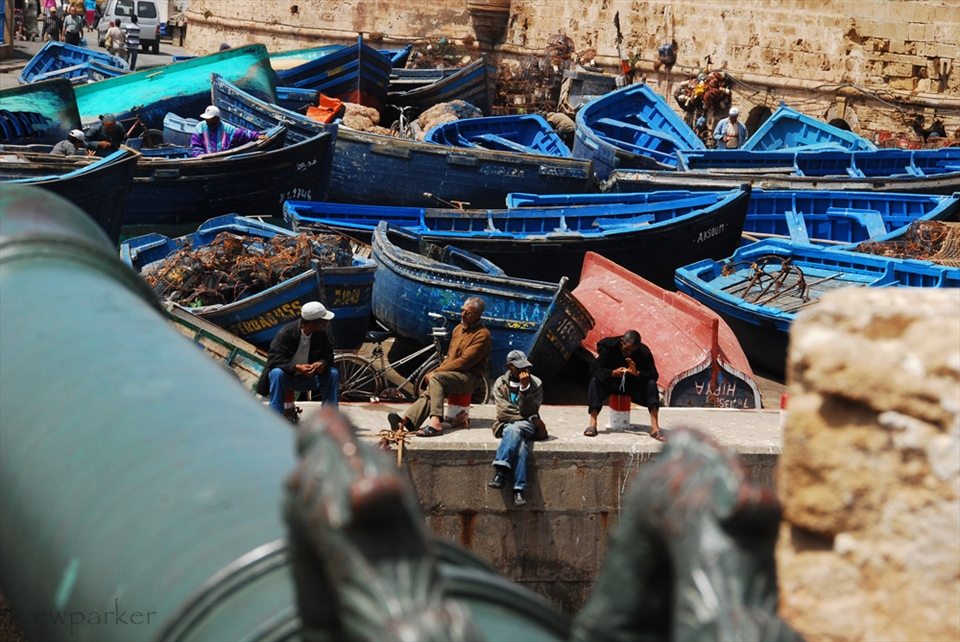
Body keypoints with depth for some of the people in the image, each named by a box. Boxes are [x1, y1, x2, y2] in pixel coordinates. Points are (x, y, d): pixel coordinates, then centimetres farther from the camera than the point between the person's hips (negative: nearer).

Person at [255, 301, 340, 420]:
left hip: (307, 378, 4)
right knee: (277, 373, -36)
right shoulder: (286, 333, -21)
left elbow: (328, 355, -3)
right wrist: (296, 367, -38)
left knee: (333, 373, -16)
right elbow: (274, 357, -25)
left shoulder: (321, 334, -7)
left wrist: (322, 363, -29)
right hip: (286, 377, -4)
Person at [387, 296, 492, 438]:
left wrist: (437, 372, -16)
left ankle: (435, 423, -45)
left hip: (469, 377, -7)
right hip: (453, 374, 7)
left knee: (435, 378, -32)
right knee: (427, 394, -21)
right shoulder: (459, 328, 19)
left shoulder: (482, 335, -9)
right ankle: (405, 421, -44)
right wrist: (438, 370, 2)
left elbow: (465, 362, -16)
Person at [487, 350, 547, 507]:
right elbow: (504, 411, -3)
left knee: (514, 429, -37)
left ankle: (501, 473, -47)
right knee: (520, 443, -35)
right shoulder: (500, 383, 7)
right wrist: (533, 418, -7)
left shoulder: (535, 383, 5)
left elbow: (528, 411, -6)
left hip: (526, 425, -1)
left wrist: (525, 387, -17)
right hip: (506, 425, 1)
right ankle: (519, 489, -45)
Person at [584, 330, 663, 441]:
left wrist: (637, 373, -39)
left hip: (633, 385, 1)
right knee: (595, 380, -31)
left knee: (651, 384, -27)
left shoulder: (644, 352, -16)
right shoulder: (609, 347, -18)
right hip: (612, 384, -1)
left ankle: (655, 428, -33)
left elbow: (654, 374, -20)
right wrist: (613, 373, -39)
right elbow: (594, 368, -22)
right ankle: (592, 425, -35)